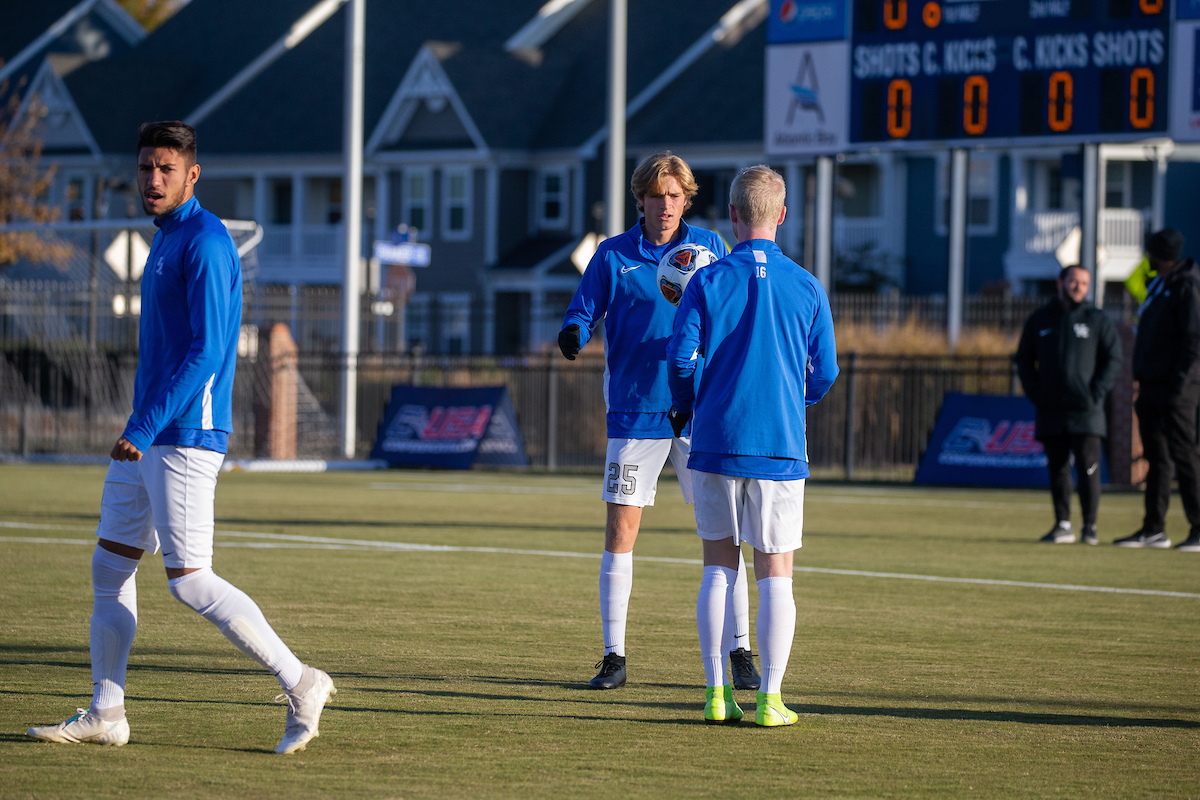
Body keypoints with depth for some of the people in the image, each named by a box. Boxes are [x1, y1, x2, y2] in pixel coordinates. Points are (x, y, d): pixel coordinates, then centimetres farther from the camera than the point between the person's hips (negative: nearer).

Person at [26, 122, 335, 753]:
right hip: (146, 436, 10)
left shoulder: (204, 243, -14)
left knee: (188, 582, -11)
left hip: (184, 438, -10)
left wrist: (144, 428, -24)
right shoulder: (166, 239, 17)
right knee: (109, 566, 10)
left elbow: (207, 351, -21)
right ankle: (104, 715, 14)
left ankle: (300, 684, -4)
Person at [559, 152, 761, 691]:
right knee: (620, 531, -2)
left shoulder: (709, 247, 6)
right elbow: (583, 312, 3)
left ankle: (740, 651, 8)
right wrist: (572, 333, -19)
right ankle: (613, 656, 6)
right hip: (635, 412, 0)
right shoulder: (613, 256, 4)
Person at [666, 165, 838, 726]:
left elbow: (680, 356, -7)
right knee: (775, 575, 4)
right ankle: (770, 700, -2)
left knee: (719, 568, 10)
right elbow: (824, 373, 3)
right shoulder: (807, 289, 0)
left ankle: (716, 694, 5)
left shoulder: (707, 281, -3)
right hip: (780, 446, 0)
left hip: (716, 443, 0)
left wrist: (685, 407, 13)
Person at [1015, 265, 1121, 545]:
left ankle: (1090, 527, -4)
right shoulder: (1039, 320, 12)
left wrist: (1096, 393, -7)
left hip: (1086, 409, -2)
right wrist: (1035, 394, 2)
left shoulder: (1097, 320, 6)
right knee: (1058, 469, 4)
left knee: (1088, 467, -8)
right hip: (1050, 411, 2)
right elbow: (1024, 360, 16)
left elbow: (1113, 359, 4)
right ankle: (1062, 525, 10)